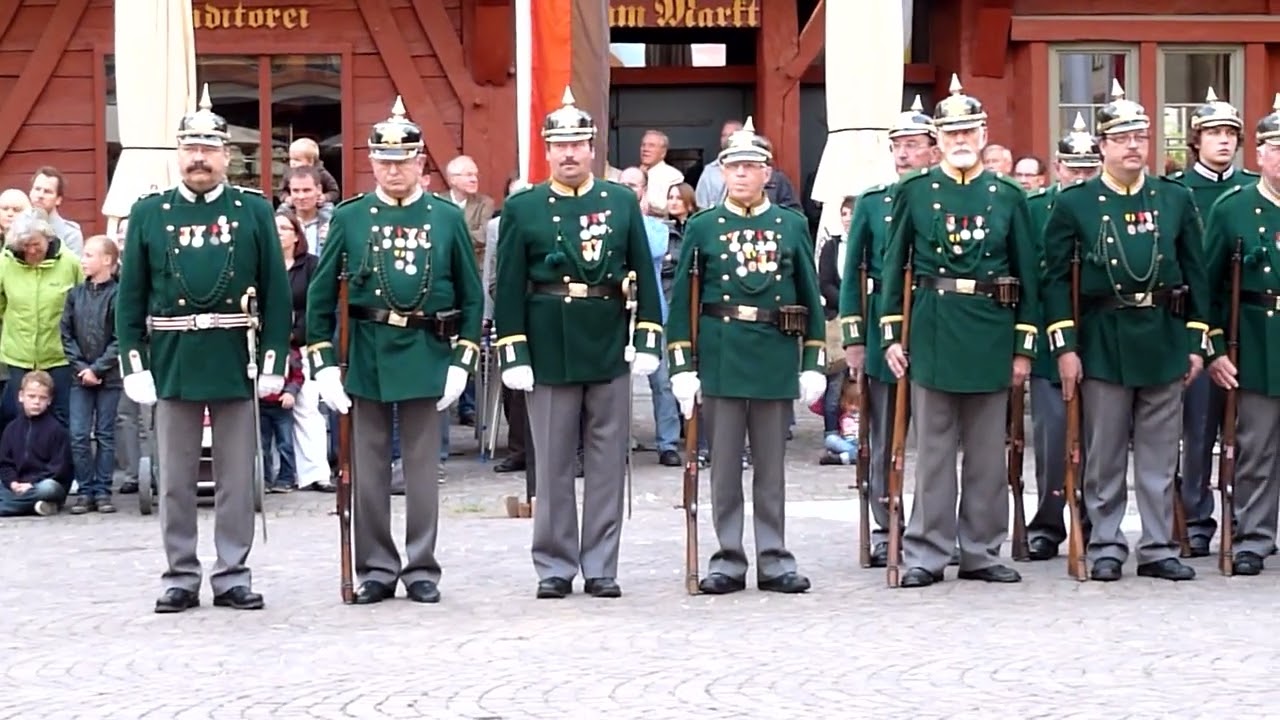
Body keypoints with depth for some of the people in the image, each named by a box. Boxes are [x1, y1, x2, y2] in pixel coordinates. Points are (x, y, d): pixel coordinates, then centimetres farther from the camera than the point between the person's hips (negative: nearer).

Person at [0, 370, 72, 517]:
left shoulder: (56, 429, -2)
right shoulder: (12, 428, 12)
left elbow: (59, 467, -9)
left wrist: (31, 484, -17)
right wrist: (13, 482, -11)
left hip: (47, 482, -5)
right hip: (17, 486, 5)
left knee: (48, 488, -39)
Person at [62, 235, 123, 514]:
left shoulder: (117, 295, -7)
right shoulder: (75, 294, 6)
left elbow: (119, 339, -10)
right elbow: (66, 334, 6)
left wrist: (97, 368, -13)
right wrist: (80, 366, -5)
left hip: (108, 376, -4)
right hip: (80, 375, 4)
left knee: (105, 435, 4)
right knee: (79, 435, 0)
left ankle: (102, 491, 8)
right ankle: (85, 491, 6)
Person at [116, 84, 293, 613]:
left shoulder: (254, 210, 2)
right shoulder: (148, 212, 4)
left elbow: (276, 291, 0)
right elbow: (131, 296, 4)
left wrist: (273, 360, -6)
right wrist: (134, 362, -3)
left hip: (236, 361, -1)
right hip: (172, 361, 1)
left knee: (237, 477, 6)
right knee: (175, 479, 7)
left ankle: (233, 575, 14)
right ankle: (181, 577, 15)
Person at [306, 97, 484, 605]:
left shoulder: (448, 218, 3)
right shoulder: (349, 217, 2)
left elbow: (472, 297, 5)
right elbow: (321, 295, 3)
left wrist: (461, 362, -2)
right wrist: (324, 363, -4)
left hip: (427, 354, 0)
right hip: (366, 354, 0)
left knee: (423, 467, 6)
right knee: (368, 468, 5)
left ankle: (421, 569, 15)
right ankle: (375, 570, 15)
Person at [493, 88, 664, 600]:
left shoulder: (623, 202, 7)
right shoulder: (522, 209, 2)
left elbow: (644, 275, 7)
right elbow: (509, 287, 0)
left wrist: (648, 339, -1)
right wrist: (512, 354, -6)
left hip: (609, 346, 2)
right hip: (548, 348, -1)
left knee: (608, 461, 5)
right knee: (553, 463, 4)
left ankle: (601, 567, 13)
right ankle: (555, 566, 13)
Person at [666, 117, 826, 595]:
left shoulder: (793, 226, 7)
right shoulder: (702, 228, 4)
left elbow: (810, 299, 8)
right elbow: (682, 300, 2)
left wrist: (814, 363, 3)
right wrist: (682, 366, -5)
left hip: (776, 358, 1)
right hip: (720, 355, -1)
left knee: (772, 465, 7)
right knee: (724, 464, 4)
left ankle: (773, 560, 14)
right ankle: (729, 559, 11)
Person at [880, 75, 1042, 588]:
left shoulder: (1008, 196, 6)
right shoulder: (914, 192, 3)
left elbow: (1027, 276, 6)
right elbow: (894, 267, 4)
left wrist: (1024, 347, 2)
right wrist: (891, 336, -2)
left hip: (992, 333, 1)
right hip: (932, 329, -1)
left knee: (988, 451, 7)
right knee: (933, 450, 3)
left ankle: (981, 552, 16)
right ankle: (926, 554, 9)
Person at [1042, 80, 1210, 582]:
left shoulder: (1177, 199, 8)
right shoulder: (1073, 203, 1)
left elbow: (1195, 274, 9)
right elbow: (1057, 278, -1)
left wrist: (1197, 343, 4)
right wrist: (1065, 348, -7)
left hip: (1165, 339, 2)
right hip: (1103, 339, -2)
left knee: (1160, 456, 7)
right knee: (1104, 456, 4)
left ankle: (1158, 548, 14)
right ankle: (1105, 547, 13)